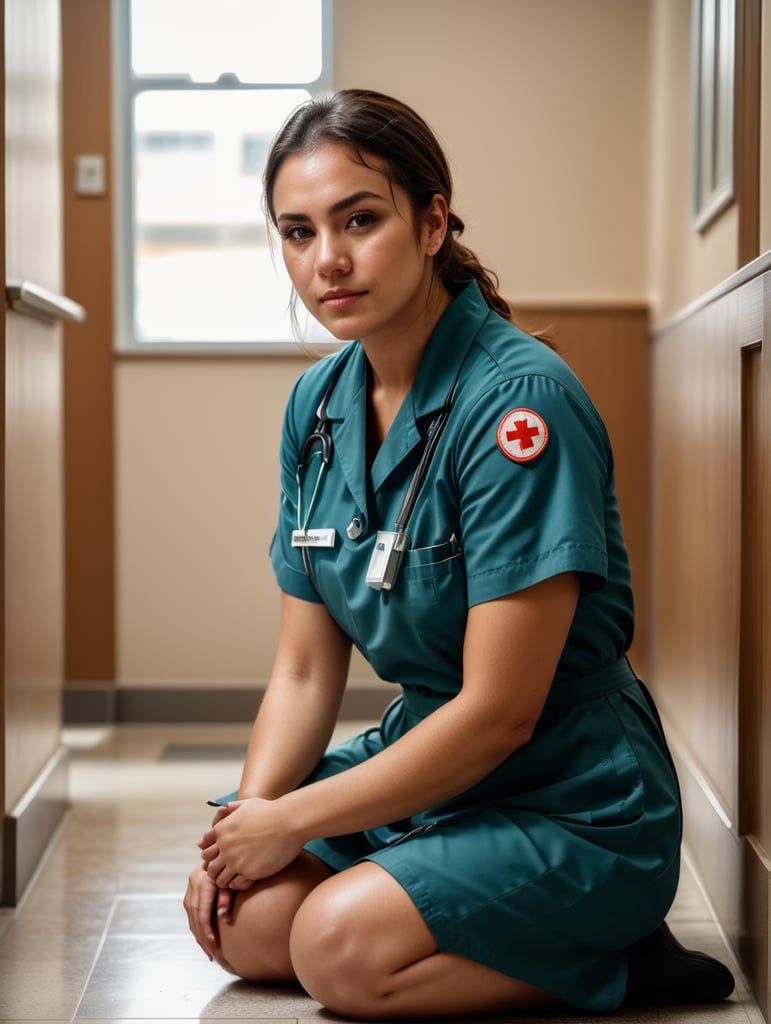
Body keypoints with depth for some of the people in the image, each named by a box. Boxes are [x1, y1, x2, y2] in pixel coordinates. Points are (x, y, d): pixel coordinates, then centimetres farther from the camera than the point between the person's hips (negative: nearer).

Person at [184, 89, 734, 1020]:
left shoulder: (519, 400, -23)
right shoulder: (318, 404, 2)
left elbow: (500, 710, -23)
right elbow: (306, 670, 5)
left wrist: (290, 821, -15)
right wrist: (247, 818, -11)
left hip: (574, 801, -7)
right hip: (425, 760, 8)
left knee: (341, 945, -25)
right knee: (242, 919, -8)